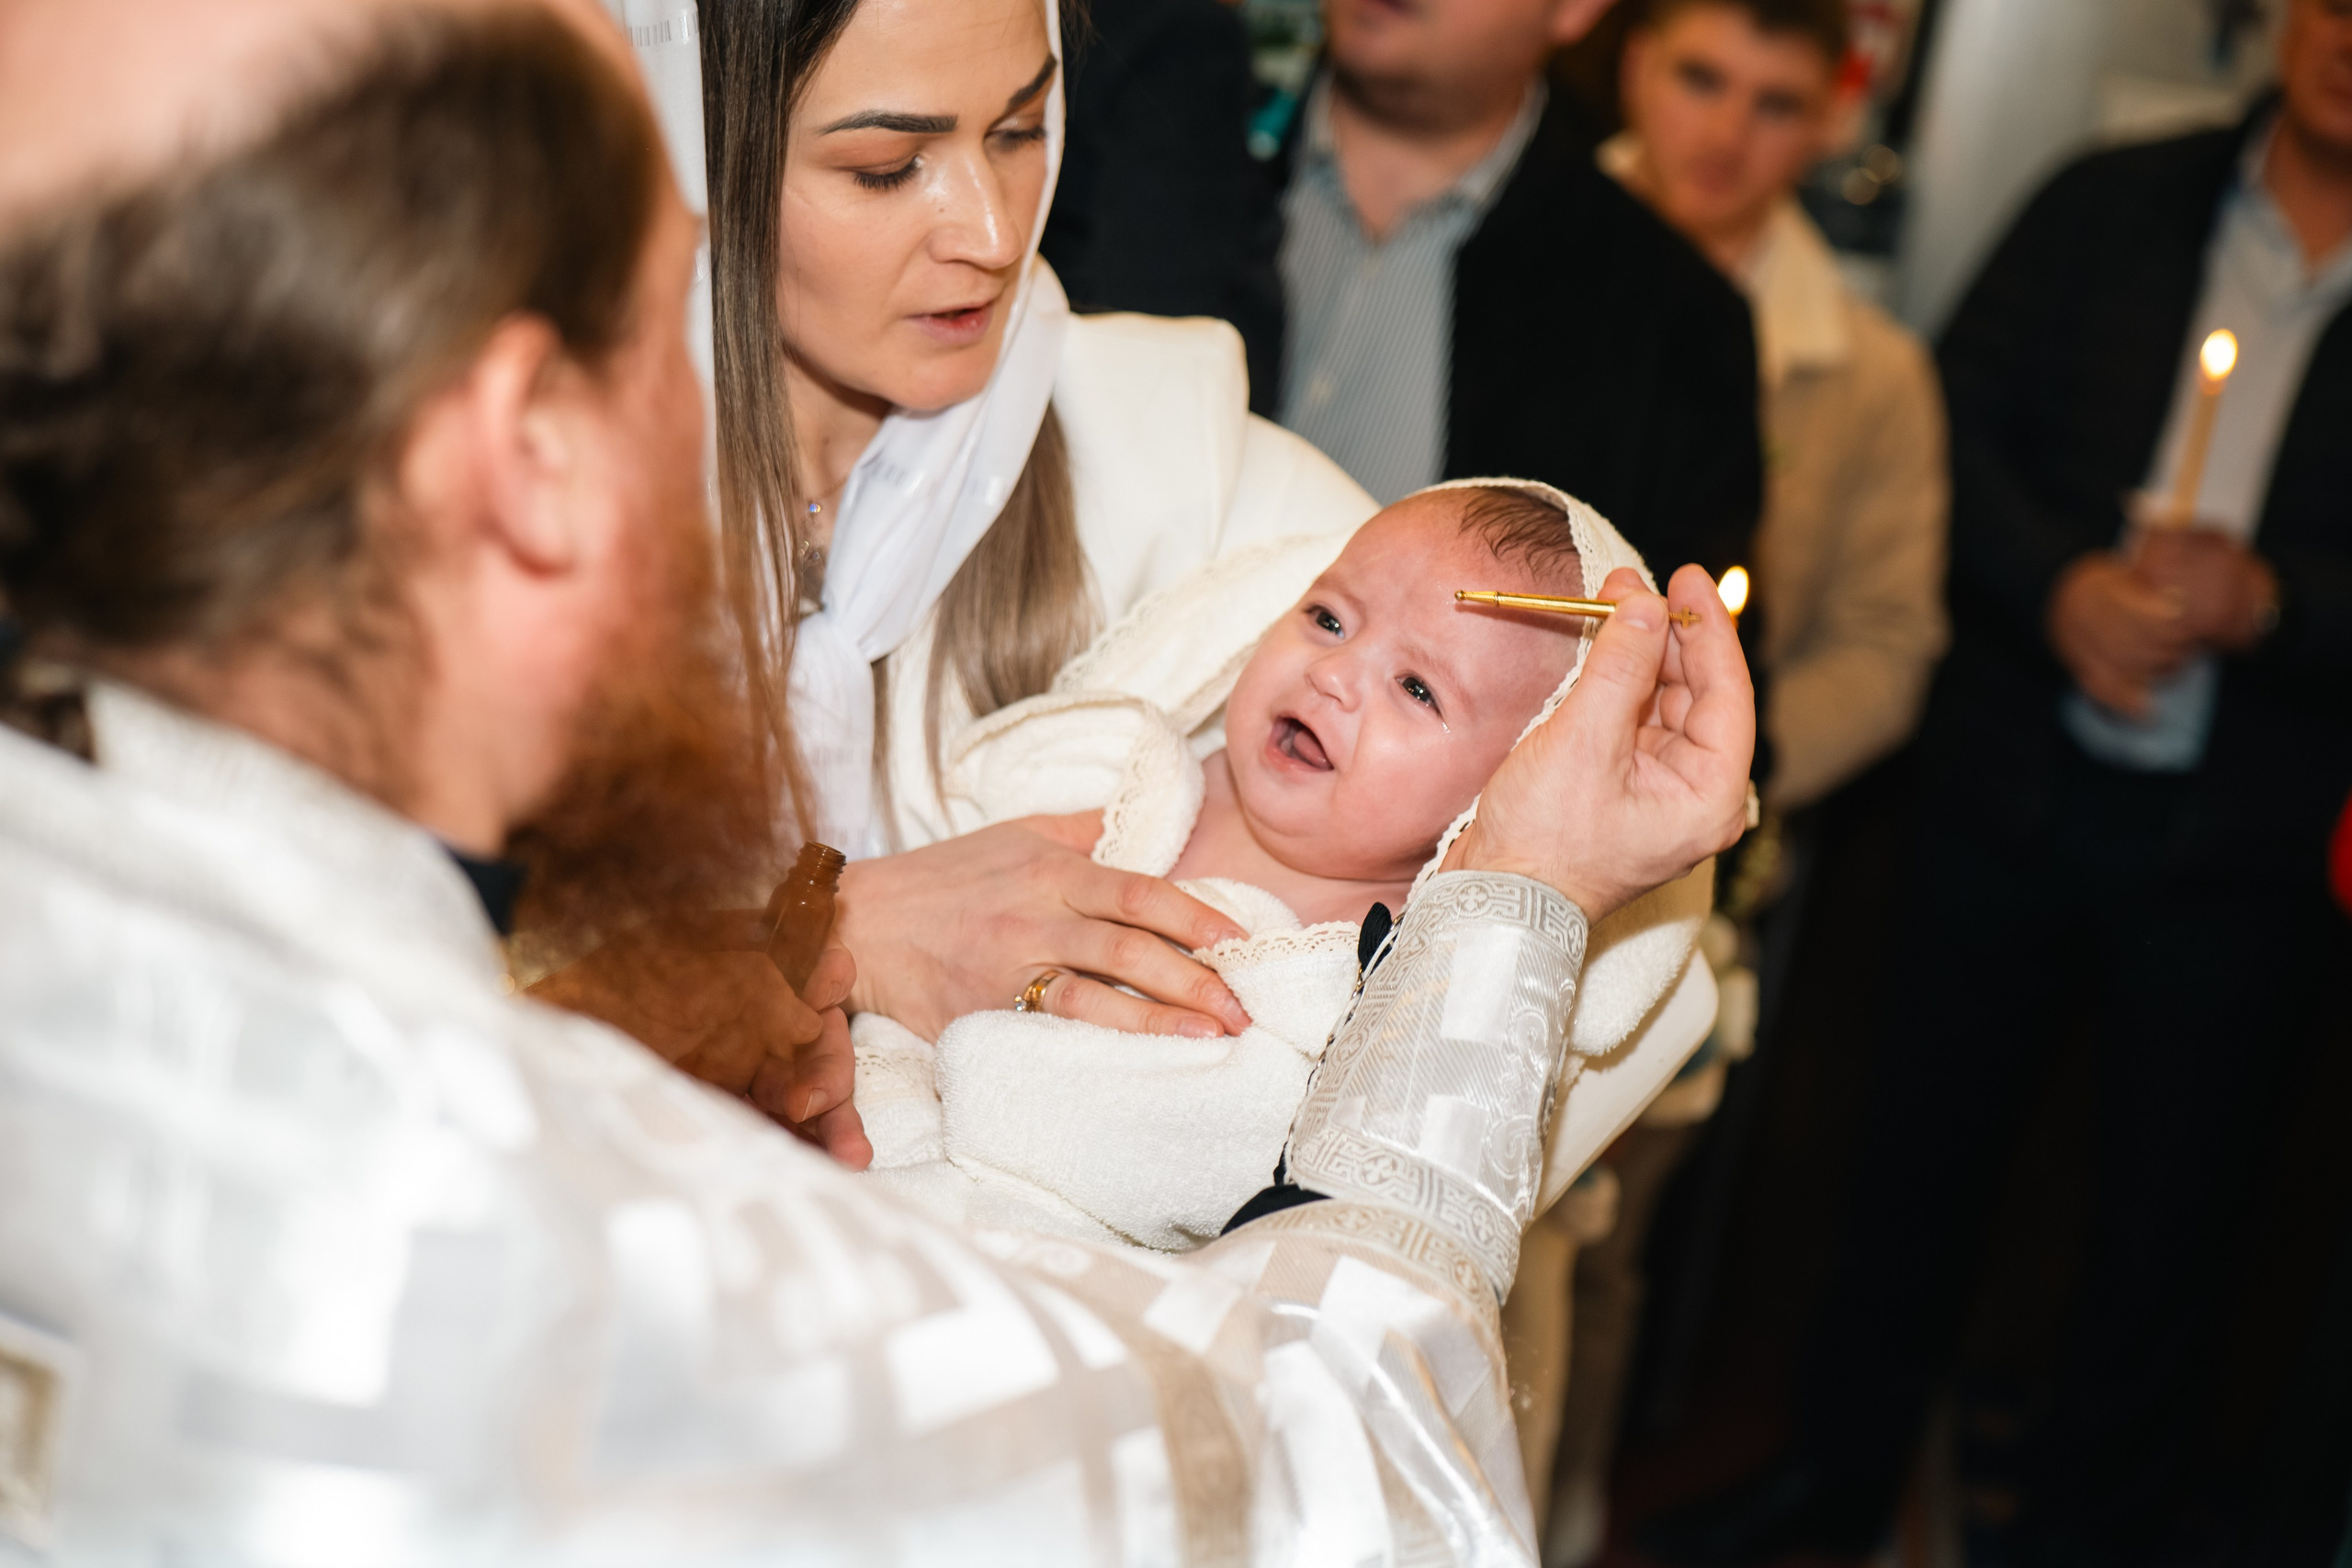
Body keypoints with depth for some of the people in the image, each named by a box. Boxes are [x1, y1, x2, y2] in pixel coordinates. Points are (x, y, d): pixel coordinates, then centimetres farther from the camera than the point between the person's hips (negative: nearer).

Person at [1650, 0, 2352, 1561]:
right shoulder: (2112, 207, 3)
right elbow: (1963, 420, 0)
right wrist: (2061, 587, -16)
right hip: (2017, 783, 2)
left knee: (2166, 1218, 10)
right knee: (1922, 1141, 15)